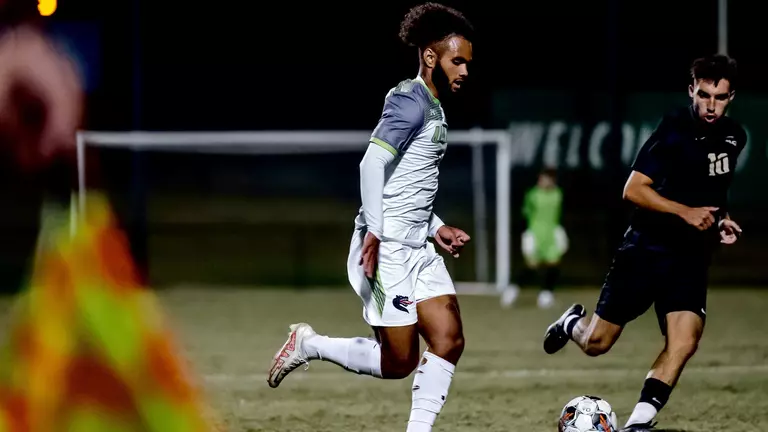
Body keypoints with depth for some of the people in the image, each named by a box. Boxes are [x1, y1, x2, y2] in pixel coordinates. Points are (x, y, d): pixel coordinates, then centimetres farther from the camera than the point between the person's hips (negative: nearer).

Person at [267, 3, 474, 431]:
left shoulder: (433, 108, 17)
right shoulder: (411, 103, -13)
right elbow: (373, 163, -24)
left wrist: (436, 228, 16)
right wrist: (373, 233, -28)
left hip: (418, 248, 9)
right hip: (386, 250, -9)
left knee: (450, 341, -1)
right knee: (399, 361, -5)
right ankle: (309, 345, 11)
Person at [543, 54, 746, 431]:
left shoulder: (734, 138, 6)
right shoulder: (674, 129, -14)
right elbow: (634, 189, -17)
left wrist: (720, 220, 7)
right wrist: (685, 212, -24)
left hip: (691, 258, 4)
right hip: (647, 248, -4)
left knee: (684, 342, -17)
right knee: (596, 343, 4)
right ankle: (573, 323, 40)